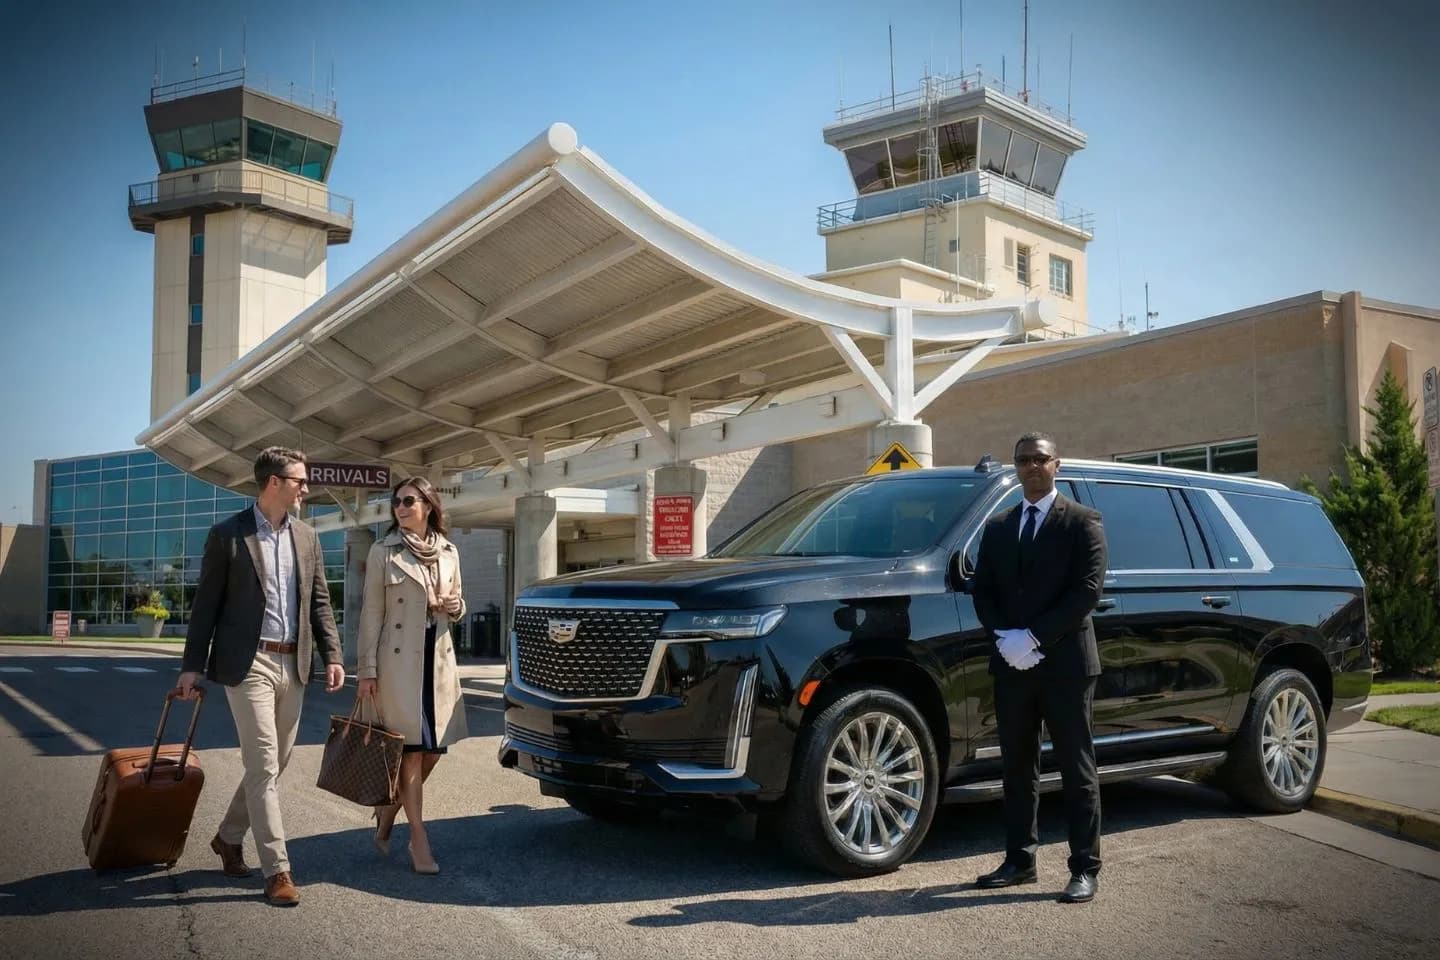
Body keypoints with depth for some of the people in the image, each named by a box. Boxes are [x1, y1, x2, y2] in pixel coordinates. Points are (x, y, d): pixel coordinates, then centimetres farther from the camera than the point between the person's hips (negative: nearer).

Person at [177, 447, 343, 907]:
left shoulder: (306, 537, 10)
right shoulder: (227, 534, -4)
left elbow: (319, 602, 12)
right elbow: (206, 603, -2)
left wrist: (331, 655, 3)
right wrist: (193, 665, -4)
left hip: (292, 664, 6)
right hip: (248, 663, -6)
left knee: (273, 763, 13)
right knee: (263, 765, -7)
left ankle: (229, 837, 34)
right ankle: (277, 869, -2)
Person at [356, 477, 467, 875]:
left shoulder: (448, 552, 10)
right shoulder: (383, 552, -1)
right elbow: (372, 613, -3)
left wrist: (453, 606, -4)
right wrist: (367, 669, -8)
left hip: (439, 661, 5)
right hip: (398, 662, -4)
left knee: (432, 751, 6)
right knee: (411, 751, -4)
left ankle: (385, 821, 26)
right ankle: (419, 842, 4)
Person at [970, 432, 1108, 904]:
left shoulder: (1082, 521, -1)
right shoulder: (997, 527, 15)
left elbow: (1088, 588, -11)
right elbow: (982, 591, 11)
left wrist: (1035, 637, -16)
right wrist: (1005, 636, -8)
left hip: (1064, 663, -5)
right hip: (1011, 664, 5)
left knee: (1077, 770, 1)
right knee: (1017, 768, 11)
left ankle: (1085, 868, 7)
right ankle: (1019, 860, 20)